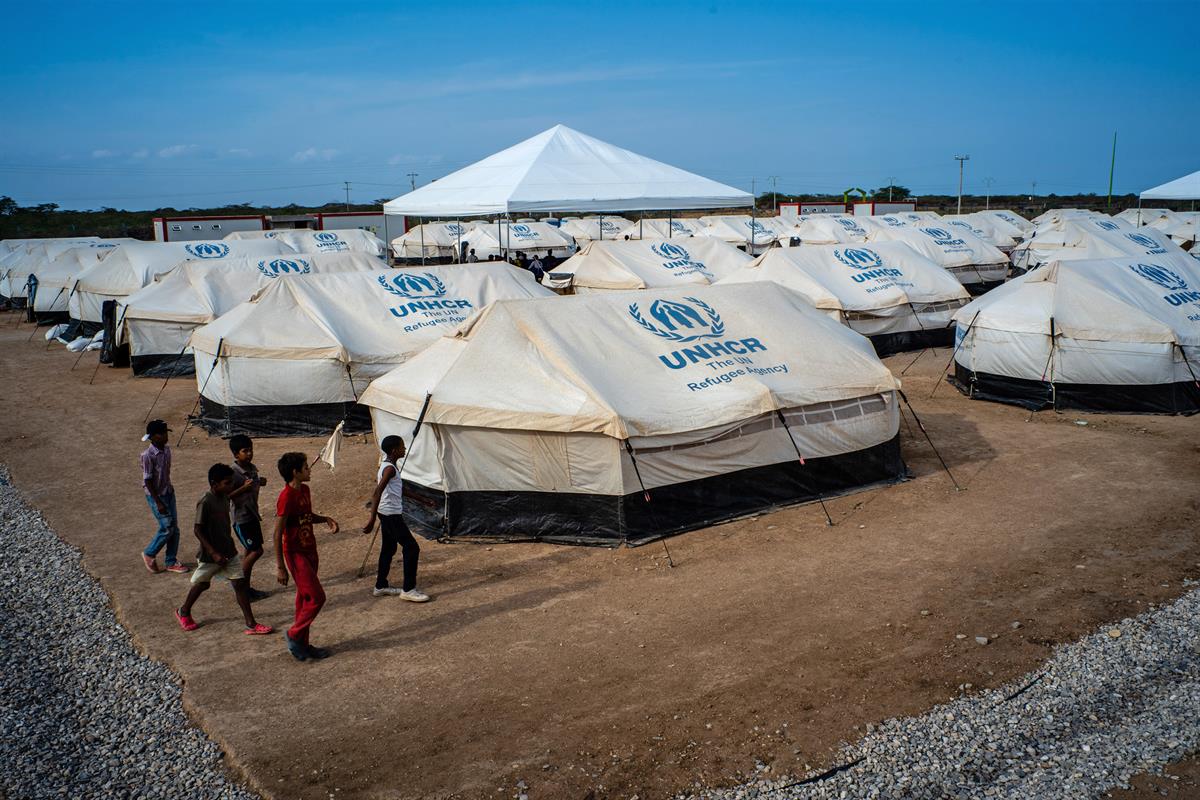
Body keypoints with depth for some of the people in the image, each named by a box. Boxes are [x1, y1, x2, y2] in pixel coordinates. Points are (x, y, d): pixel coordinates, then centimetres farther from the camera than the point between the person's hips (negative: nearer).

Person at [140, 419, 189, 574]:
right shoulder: (148, 455, -22)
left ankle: (171, 562, 21)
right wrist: (158, 502, -19)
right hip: (155, 495, -7)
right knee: (167, 528, -6)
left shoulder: (167, 449, 1)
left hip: (168, 492, 7)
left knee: (175, 528, 8)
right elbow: (148, 480, -19)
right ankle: (149, 554, 18)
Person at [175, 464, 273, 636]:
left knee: (240, 583, 0)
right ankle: (183, 612, 42)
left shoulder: (225, 498, 0)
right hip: (210, 555, -6)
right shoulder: (205, 503, -23)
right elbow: (198, 530, -23)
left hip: (228, 552, 6)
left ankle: (251, 624, 2)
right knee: (202, 584, 15)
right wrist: (214, 553, -24)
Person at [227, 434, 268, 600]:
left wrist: (260, 483, 1)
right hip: (241, 518, -8)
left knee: (250, 551, 13)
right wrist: (244, 488, -29)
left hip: (253, 515, 8)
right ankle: (243, 586, 5)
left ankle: (245, 586, 23)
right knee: (256, 551, -9)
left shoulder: (252, 468, 5)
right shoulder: (233, 473, -20)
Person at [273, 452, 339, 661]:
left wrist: (326, 519, 3)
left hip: (309, 550, 9)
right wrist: (280, 567, -19)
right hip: (296, 554, -9)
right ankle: (294, 635, 9)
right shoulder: (286, 497, -21)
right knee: (316, 597, -8)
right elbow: (278, 534, -20)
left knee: (305, 599, 13)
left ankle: (302, 645, 22)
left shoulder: (304, 490, 5)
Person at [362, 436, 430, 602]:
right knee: (411, 548, -6)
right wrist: (372, 519, -35)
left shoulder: (386, 466, 12)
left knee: (388, 549, 18)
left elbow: (400, 489, 24)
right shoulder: (390, 469, -20)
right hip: (391, 514, -10)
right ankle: (409, 589, -3)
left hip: (387, 514, 10)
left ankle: (381, 586, 26)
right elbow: (377, 492, -29)